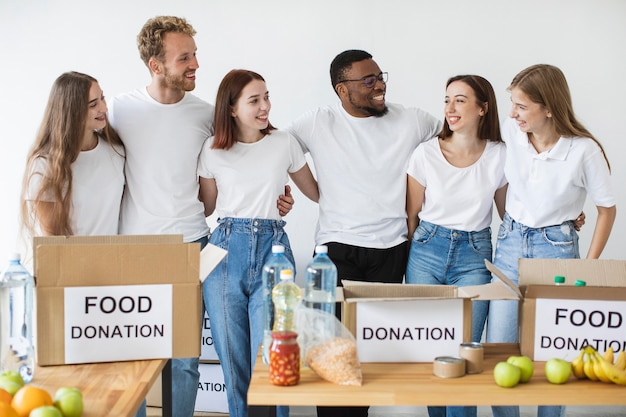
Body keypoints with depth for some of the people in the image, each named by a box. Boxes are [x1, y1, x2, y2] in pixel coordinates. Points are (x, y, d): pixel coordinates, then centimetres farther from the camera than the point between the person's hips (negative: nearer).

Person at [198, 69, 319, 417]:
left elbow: (316, 192, 17)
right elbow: (206, 207, 14)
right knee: (232, 353, 7)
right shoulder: (214, 150, 5)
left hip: (273, 248, -1)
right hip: (227, 248, 1)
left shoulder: (284, 143, 5)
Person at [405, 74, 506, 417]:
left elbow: (509, 214, 10)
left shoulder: (499, 156, -3)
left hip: (475, 255, -1)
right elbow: (412, 213, 6)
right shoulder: (426, 154, -4)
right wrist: (411, 257, 10)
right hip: (427, 250, 1)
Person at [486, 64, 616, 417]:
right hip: (510, 242, 3)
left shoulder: (584, 150, -17)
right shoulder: (511, 133, -7)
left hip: (556, 247, -3)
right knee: (498, 347, 4)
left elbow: (608, 209, -4)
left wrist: (589, 267, -6)